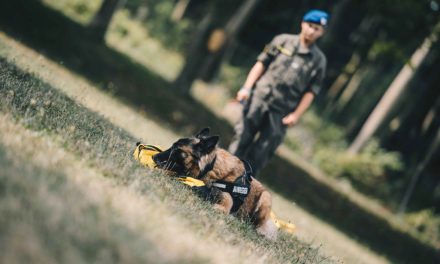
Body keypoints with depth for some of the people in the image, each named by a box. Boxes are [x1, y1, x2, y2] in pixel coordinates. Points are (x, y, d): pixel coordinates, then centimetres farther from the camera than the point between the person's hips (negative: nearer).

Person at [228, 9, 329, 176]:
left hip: (281, 112, 0)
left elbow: (310, 92, 3)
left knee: (261, 153, -2)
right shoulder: (282, 41, 7)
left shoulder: (318, 60, 5)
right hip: (259, 99, 0)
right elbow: (261, 64, 7)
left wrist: (296, 115, -7)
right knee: (242, 139, -2)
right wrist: (246, 88, -3)